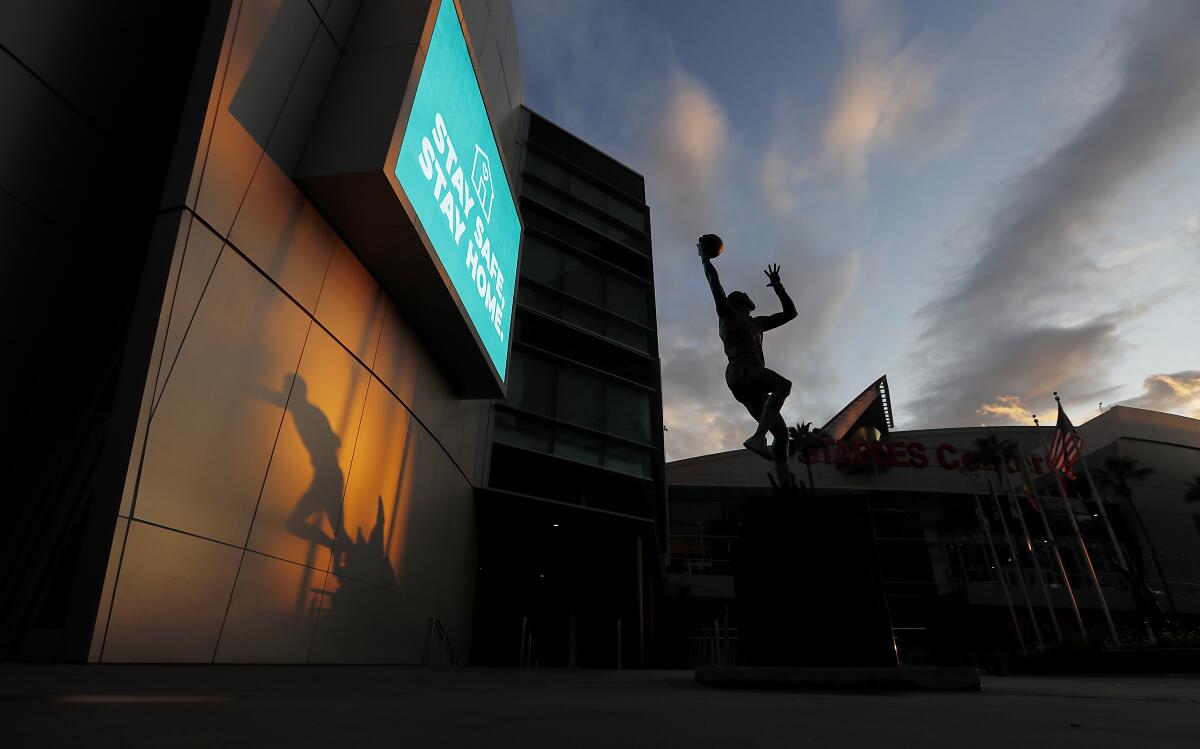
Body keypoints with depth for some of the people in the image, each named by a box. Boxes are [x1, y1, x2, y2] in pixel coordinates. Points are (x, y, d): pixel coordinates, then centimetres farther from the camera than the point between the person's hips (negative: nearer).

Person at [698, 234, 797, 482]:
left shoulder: (757, 323, 37)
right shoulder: (727, 314, 19)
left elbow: (790, 313, 40)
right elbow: (715, 284, 8)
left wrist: (777, 286, 36)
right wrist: (705, 259, 14)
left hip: (752, 385, 7)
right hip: (740, 371, -7)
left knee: (781, 432, -7)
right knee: (783, 384, -34)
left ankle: (786, 487, -14)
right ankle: (758, 437, -47)